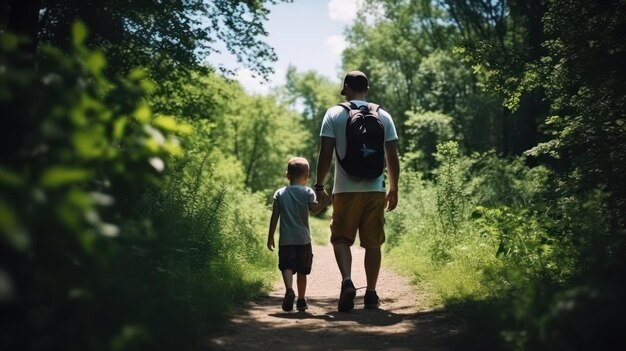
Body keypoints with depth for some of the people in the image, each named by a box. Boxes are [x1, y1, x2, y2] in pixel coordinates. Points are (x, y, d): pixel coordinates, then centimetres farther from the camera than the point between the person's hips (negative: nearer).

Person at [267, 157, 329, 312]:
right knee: (302, 271, 10)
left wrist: (270, 236, 8)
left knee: (287, 267, -4)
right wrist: (323, 203, 0)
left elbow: (275, 216, 3)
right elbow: (313, 209, -15)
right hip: (303, 239, 0)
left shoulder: (280, 193, 5)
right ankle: (301, 300, 15)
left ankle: (289, 289, -31)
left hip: (286, 239, 0)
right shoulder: (308, 192, 0)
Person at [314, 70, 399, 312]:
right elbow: (392, 157, 6)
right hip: (376, 189, 2)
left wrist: (319, 185, 4)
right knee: (373, 242, 8)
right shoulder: (383, 116, 7)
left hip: (345, 189, -2)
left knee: (341, 238, 7)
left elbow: (325, 153, -5)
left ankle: (347, 281, -15)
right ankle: (371, 294, 12)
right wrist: (393, 190, 15)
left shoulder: (334, 114, 0)